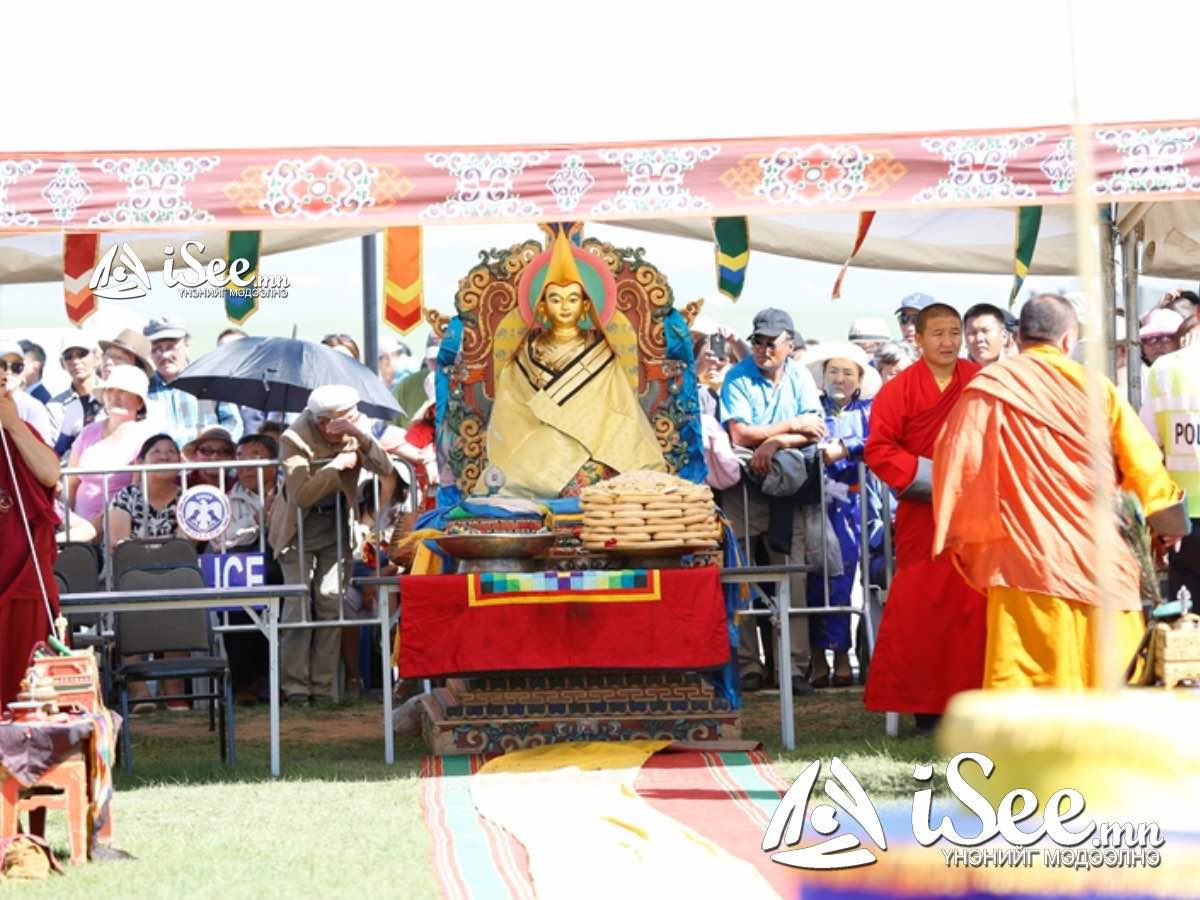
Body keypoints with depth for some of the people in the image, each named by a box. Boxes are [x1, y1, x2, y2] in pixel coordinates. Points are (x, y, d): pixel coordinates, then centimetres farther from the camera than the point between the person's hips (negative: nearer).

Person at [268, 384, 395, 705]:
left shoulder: (351, 435, -4)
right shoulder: (295, 439, -17)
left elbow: (384, 469, -14)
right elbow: (301, 494, -27)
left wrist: (360, 437, -27)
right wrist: (337, 466, -22)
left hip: (335, 526, 4)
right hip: (300, 527, -4)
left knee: (330, 603, -2)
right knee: (299, 603, -11)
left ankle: (322, 686, 3)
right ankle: (296, 687, -6)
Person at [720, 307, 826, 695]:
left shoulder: (800, 377, 9)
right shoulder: (738, 378, 0)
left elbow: (816, 432, -1)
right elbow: (739, 434, -12)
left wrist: (776, 441, -15)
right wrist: (793, 425, -7)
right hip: (744, 485, -2)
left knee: (793, 574, -5)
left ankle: (794, 666, -5)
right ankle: (747, 666, -1)